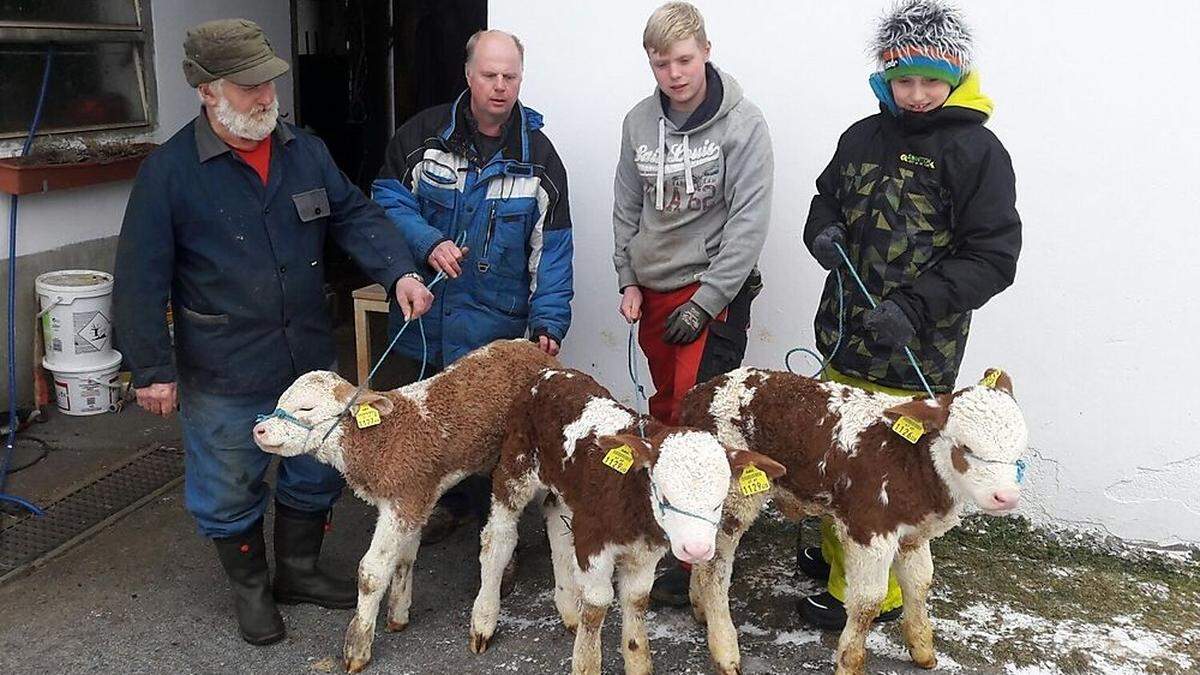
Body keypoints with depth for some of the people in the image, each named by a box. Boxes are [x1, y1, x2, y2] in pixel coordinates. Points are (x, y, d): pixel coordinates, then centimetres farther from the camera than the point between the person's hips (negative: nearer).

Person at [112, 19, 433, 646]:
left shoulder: (306, 152, 2)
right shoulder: (169, 171, -13)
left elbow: (357, 216, 3)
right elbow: (141, 280, -11)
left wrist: (399, 271, -15)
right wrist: (152, 368, -11)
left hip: (310, 360, 5)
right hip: (224, 377, -4)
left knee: (316, 474, 19)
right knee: (230, 493, 12)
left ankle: (299, 570, 42)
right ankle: (250, 587, 36)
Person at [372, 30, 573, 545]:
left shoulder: (538, 156, -3)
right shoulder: (424, 134, -2)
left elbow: (552, 248, -6)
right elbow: (389, 198, -1)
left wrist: (549, 320, -14)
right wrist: (428, 244, -18)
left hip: (494, 328, -2)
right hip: (423, 316, 2)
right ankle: (449, 502, 40)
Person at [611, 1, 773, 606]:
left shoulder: (741, 123, -10)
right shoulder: (639, 122, 5)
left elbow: (749, 220, -12)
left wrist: (705, 302, -15)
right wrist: (628, 280, 5)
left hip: (714, 291, -5)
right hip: (654, 291, 5)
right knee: (665, 410, 15)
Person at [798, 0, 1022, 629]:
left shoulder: (976, 149, -11)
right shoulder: (864, 135, 7)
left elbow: (991, 258, -13)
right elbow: (828, 197, 20)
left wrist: (914, 306, -24)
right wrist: (823, 232, -4)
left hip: (912, 357, -6)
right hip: (843, 338, 6)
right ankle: (836, 554, 42)